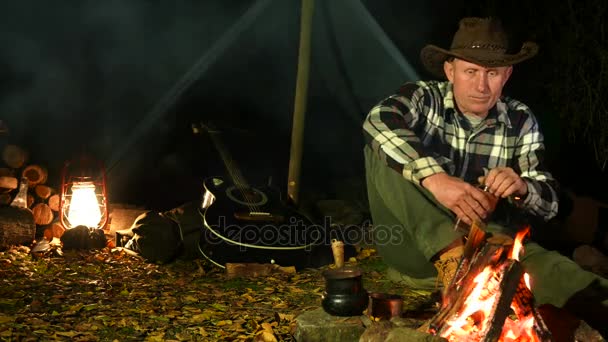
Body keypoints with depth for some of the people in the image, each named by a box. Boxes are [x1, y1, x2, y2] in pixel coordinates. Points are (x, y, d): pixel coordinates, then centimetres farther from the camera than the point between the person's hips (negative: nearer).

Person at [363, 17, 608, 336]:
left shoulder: (520, 122, 2)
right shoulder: (423, 98, -4)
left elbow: (549, 203, -1)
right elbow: (378, 121, -28)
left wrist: (521, 187, -27)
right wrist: (434, 177, -43)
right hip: (420, 247, 2)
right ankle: (449, 249, -33)